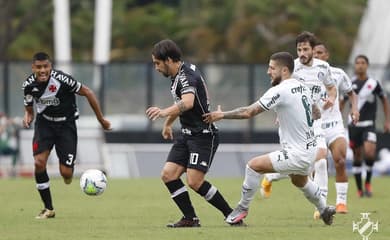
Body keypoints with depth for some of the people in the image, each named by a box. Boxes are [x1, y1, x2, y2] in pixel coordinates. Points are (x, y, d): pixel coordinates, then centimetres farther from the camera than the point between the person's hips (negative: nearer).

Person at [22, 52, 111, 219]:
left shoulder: (62, 79, -25)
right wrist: (28, 117, -20)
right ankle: (48, 209, -3)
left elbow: (87, 93, -13)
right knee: (39, 162, -19)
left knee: (66, 174, -10)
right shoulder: (29, 85, -12)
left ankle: (69, 168, 33)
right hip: (44, 123, 3)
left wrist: (101, 119, -7)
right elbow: (29, 108, 6)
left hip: (66, 124, -3)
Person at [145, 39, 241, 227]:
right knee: (168, 174, -3)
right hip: (187, 134, 10)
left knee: (194, 181, -17)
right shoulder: (177, 75, 11)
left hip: (203, 135, -10)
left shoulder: (187, 76, -20)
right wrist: (168, 123, 44)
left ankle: (231, 215, -5)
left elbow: (188, 103, -42)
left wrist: (165, 112, -59)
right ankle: (190, 219, 2)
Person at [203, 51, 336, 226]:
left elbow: (249, 112, -18)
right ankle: (324, 210, 52)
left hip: (297, 154, -9)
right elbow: (316, 114, 22)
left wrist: (221, 115, -7)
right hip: (310, 148, 9)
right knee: (300, 181, 36)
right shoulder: (302, 87, 7)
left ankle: (243, 208, 4)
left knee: (254, 165, -7)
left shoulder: (279, 91, -19)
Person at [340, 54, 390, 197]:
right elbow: (341, 103, 13)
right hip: (354, 125, 2)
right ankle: (359, 189, 14)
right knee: (357, 157, 4)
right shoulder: (350, 84, 2)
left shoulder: (374, 83, -2)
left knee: (369, 152, -23)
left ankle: (368, 182, -3)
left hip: (369, 124, -2)